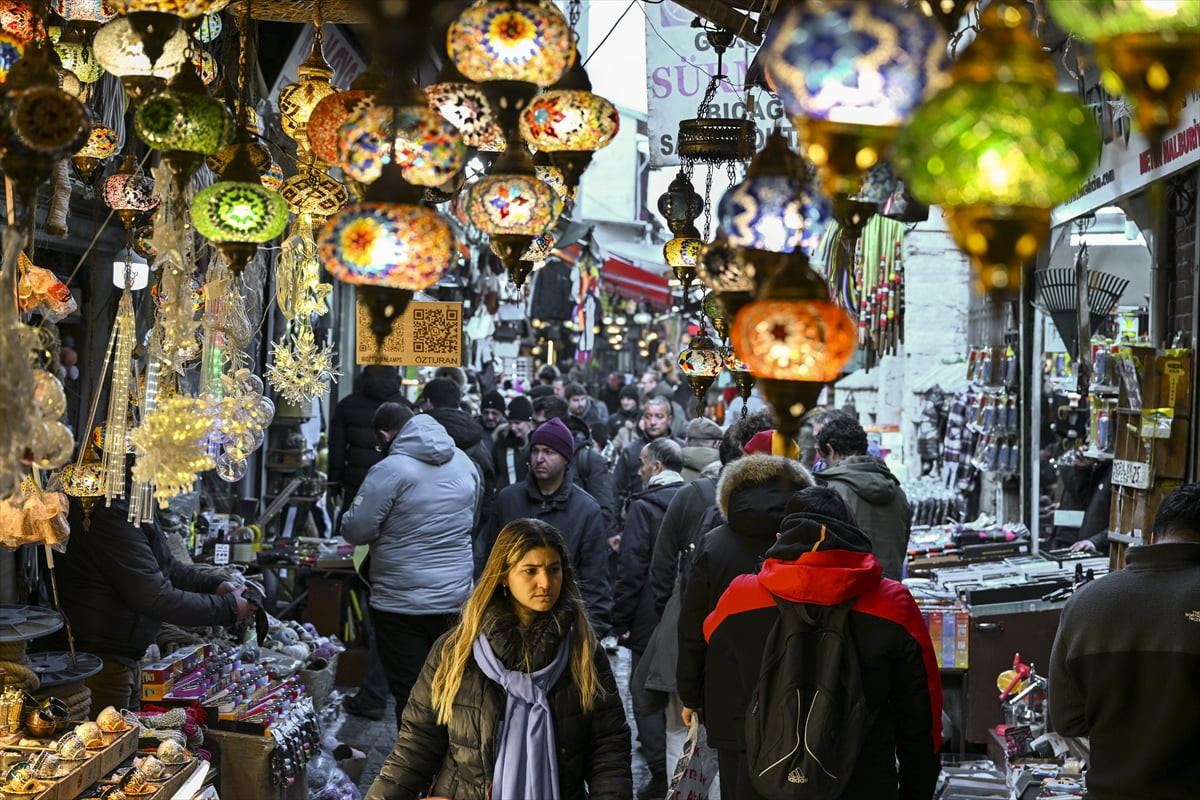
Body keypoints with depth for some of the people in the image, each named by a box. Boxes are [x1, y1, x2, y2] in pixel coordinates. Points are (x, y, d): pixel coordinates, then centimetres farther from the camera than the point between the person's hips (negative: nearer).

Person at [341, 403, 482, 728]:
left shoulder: (390, 470, -17)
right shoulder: (465, 463, 5)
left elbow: (356, 530, -15)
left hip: (403, 604, -6)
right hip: (455, 596, 6)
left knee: (410, 692, 2)